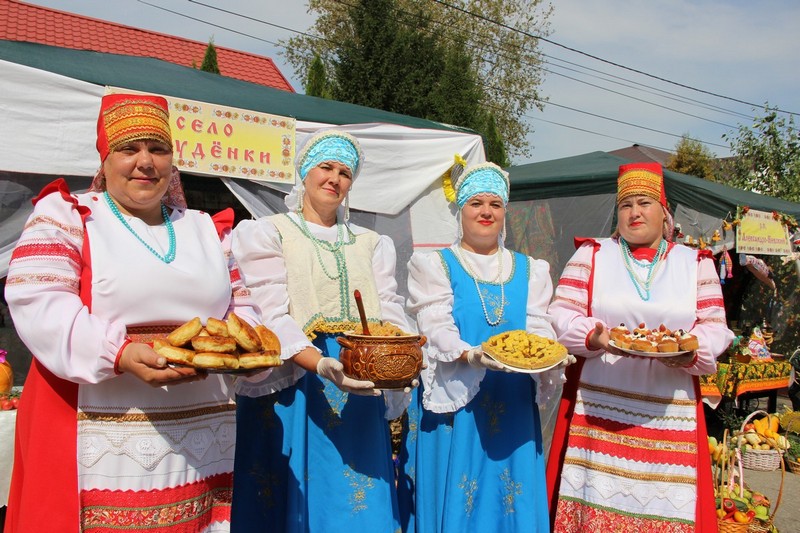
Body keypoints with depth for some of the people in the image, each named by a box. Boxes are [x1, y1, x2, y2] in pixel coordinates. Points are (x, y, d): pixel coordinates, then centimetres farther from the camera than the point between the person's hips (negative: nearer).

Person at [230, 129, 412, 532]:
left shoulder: (371, 244, 19)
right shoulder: (266, 234, 5)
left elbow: (389, 313, 7)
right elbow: (273, 316, -9)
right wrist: (321, 364, -26)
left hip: (359, 391, 3)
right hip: (293, 387, -3)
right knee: (297, 501, -1)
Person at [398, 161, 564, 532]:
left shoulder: (530, 270, 14)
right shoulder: (434, 265, 5)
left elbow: (539, 328, 4)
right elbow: (436, 329, -7)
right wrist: (473, 355, -26)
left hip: (513, 408, 3)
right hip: (453, 406, -2)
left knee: (513, 501, 5)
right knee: (454, 503, 0)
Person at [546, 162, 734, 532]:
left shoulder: (696, 263, 11)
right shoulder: (591, 255, 8)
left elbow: (715, 328, 7)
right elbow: (562, 313, 1)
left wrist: (690, 352, -14)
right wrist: (594, 338, -18)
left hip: (670, 411, 1)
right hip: (599, 407, -1)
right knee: (596, 501, -1)